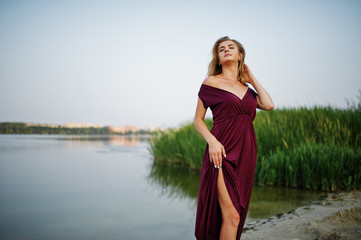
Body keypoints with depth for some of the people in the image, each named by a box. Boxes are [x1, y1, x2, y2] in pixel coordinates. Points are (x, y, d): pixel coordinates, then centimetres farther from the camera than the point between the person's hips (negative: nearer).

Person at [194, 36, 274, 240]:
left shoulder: (246, 88, 18)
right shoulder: (211, 82, 4)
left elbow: (269, 105, 0)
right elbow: (198, 119, 4)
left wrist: (252, 79, 12)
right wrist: (211, 141, -14)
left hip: (246, 154, 6)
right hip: (223, 152, -5)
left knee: (237, 214, 10)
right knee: (231, 216, -10)